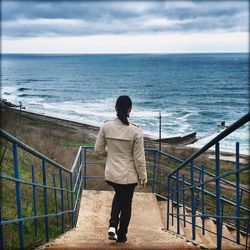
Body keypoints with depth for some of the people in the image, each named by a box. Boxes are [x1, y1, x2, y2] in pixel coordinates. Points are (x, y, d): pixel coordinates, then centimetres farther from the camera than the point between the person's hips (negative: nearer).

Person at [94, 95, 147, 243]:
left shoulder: (106, 127, -9)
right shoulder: (135, 131, -17)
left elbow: (98, 150, -1)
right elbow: (139, 158, -12)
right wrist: (143, 178, 0)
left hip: (111, 174, 3)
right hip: (128, 175, -3)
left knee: (119, 196, 30)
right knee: (126, 204, 17)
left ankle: (113, 225, 15)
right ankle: (121, 236, 30)